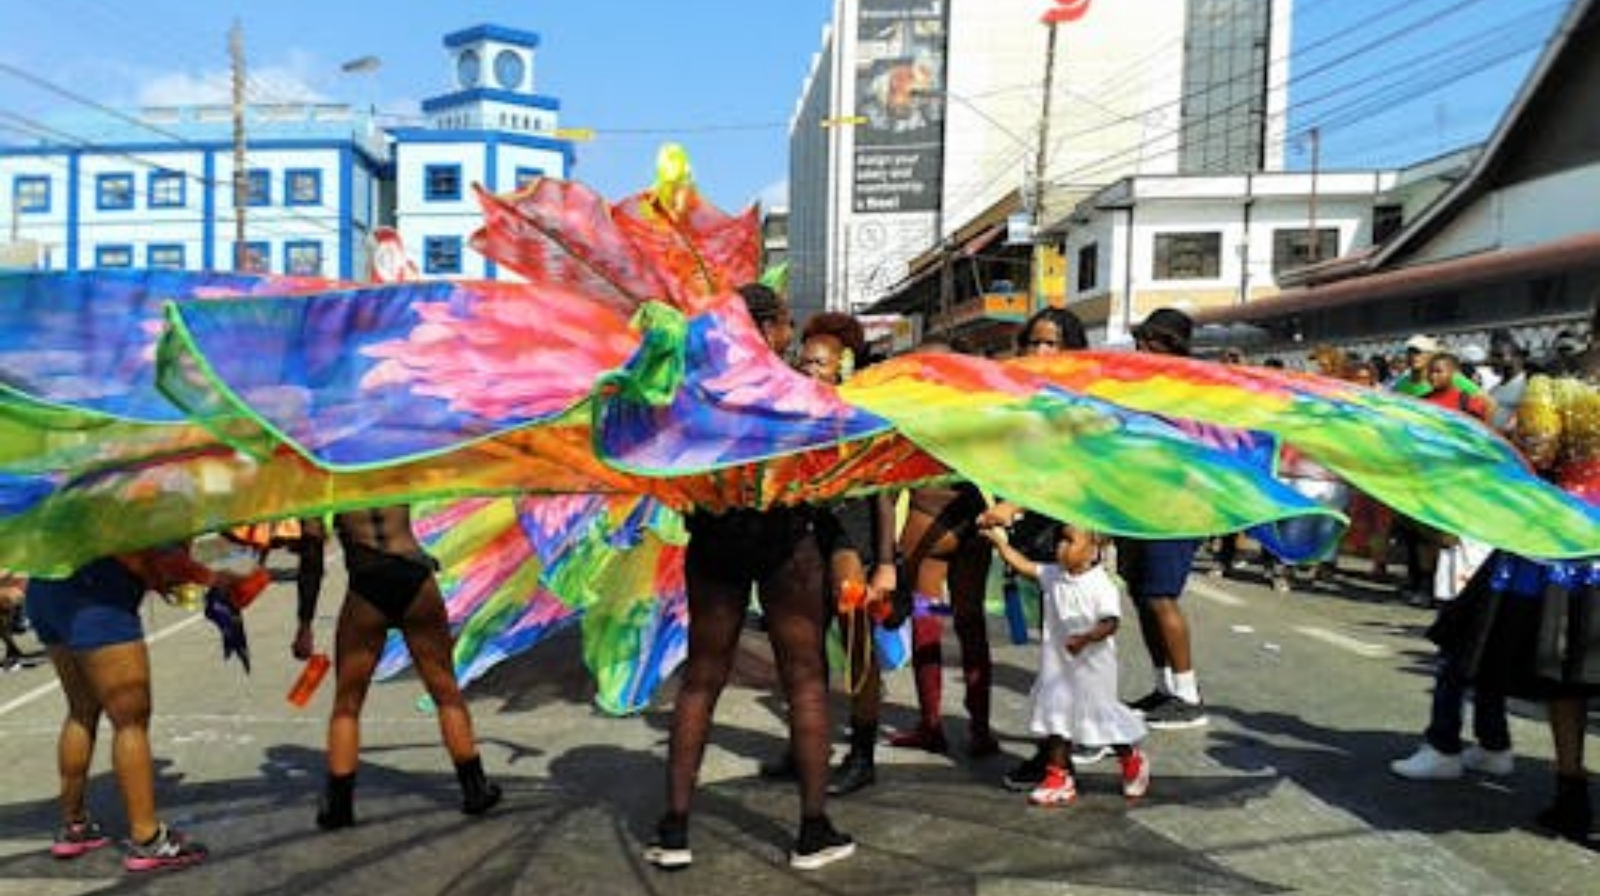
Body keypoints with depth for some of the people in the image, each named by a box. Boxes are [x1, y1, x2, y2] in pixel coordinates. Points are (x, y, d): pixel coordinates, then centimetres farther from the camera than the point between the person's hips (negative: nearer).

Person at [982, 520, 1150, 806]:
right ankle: (1057, 777, 16)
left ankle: (1133, 762, 35)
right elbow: (1025, 566, 6)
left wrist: (1085, 638, -38)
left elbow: (1110, 622, -25)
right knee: (1056, 715, 7)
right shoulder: (1053, 576, 2)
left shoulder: (1102, 586, -17)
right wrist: (1000, 541, 1)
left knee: (1101, 715, 8)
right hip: (1058, 665, 6)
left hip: (1091, 666, -6)